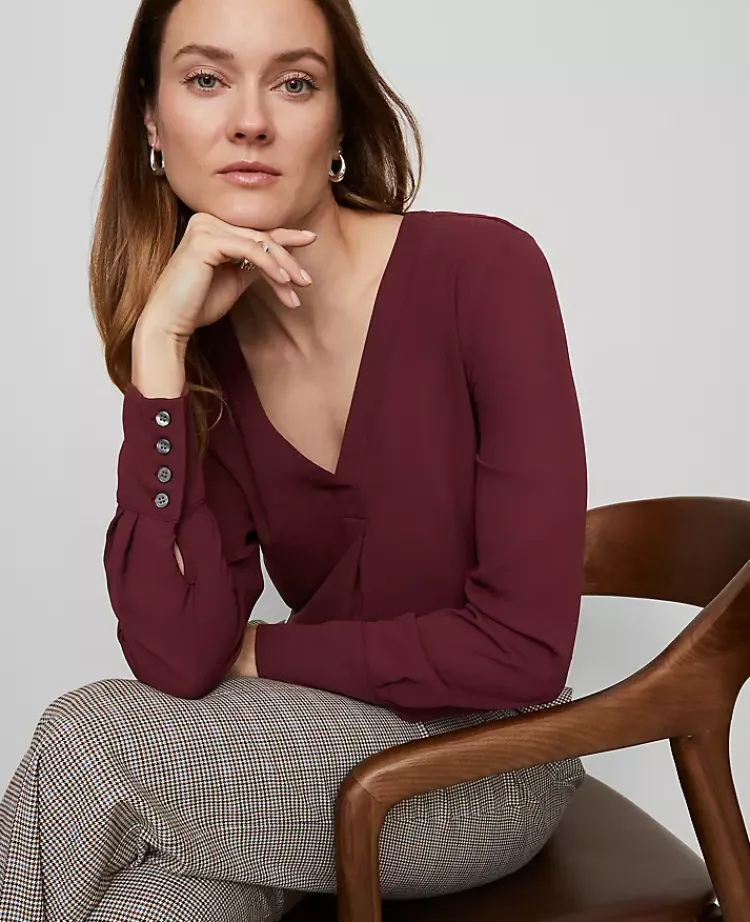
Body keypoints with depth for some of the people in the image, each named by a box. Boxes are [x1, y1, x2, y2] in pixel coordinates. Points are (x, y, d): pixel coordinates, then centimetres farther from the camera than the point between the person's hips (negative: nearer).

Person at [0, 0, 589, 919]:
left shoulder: (483, 272, -17)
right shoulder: (200, 342, -5)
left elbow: (525, 648, -19)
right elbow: (178, 660, -18)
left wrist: (258, 654, -10)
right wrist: (158, 344, -21)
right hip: (315, 752, 3)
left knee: (86, 741, -20)